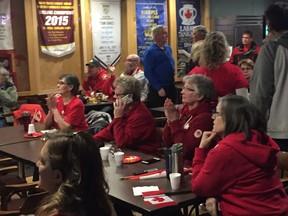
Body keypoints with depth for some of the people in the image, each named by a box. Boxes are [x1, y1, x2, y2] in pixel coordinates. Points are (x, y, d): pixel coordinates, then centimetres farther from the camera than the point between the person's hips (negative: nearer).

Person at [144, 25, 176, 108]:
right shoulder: (150, 51, -12)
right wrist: (159, 88, -18)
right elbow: (148, 73, -16)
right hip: (158, 89, -7)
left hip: (171, 87, 7)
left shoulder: (168, 48, 9)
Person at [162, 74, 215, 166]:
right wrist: (169, 120, -10)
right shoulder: (185, 110, 4)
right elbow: (167, 142, 6)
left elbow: (185, 150, -22)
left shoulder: (204, 118, -18)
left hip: (189, 165, -7)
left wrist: (174, 122, -18)